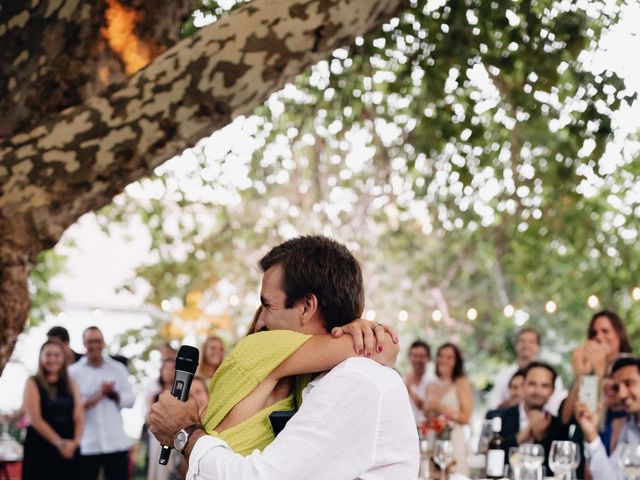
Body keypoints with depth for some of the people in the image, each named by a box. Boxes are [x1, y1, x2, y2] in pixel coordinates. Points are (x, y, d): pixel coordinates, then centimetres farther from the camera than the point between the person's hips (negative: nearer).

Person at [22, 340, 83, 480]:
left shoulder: (70, 384, 13)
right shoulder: (33, 383, 0)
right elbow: (36, 419, -9)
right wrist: (59, 442, -15)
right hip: (40, 448, -4)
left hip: (69, 450, 4)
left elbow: (78, 417, 5)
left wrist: (75, 441, -13)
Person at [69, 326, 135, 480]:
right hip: (86, 444, -2)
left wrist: (113, 393, -14)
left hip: (116, 442, 2)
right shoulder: (73, 371, -1)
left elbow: (129, 399, 4)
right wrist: (97, 395, -18)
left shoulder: (118, 369, 7)